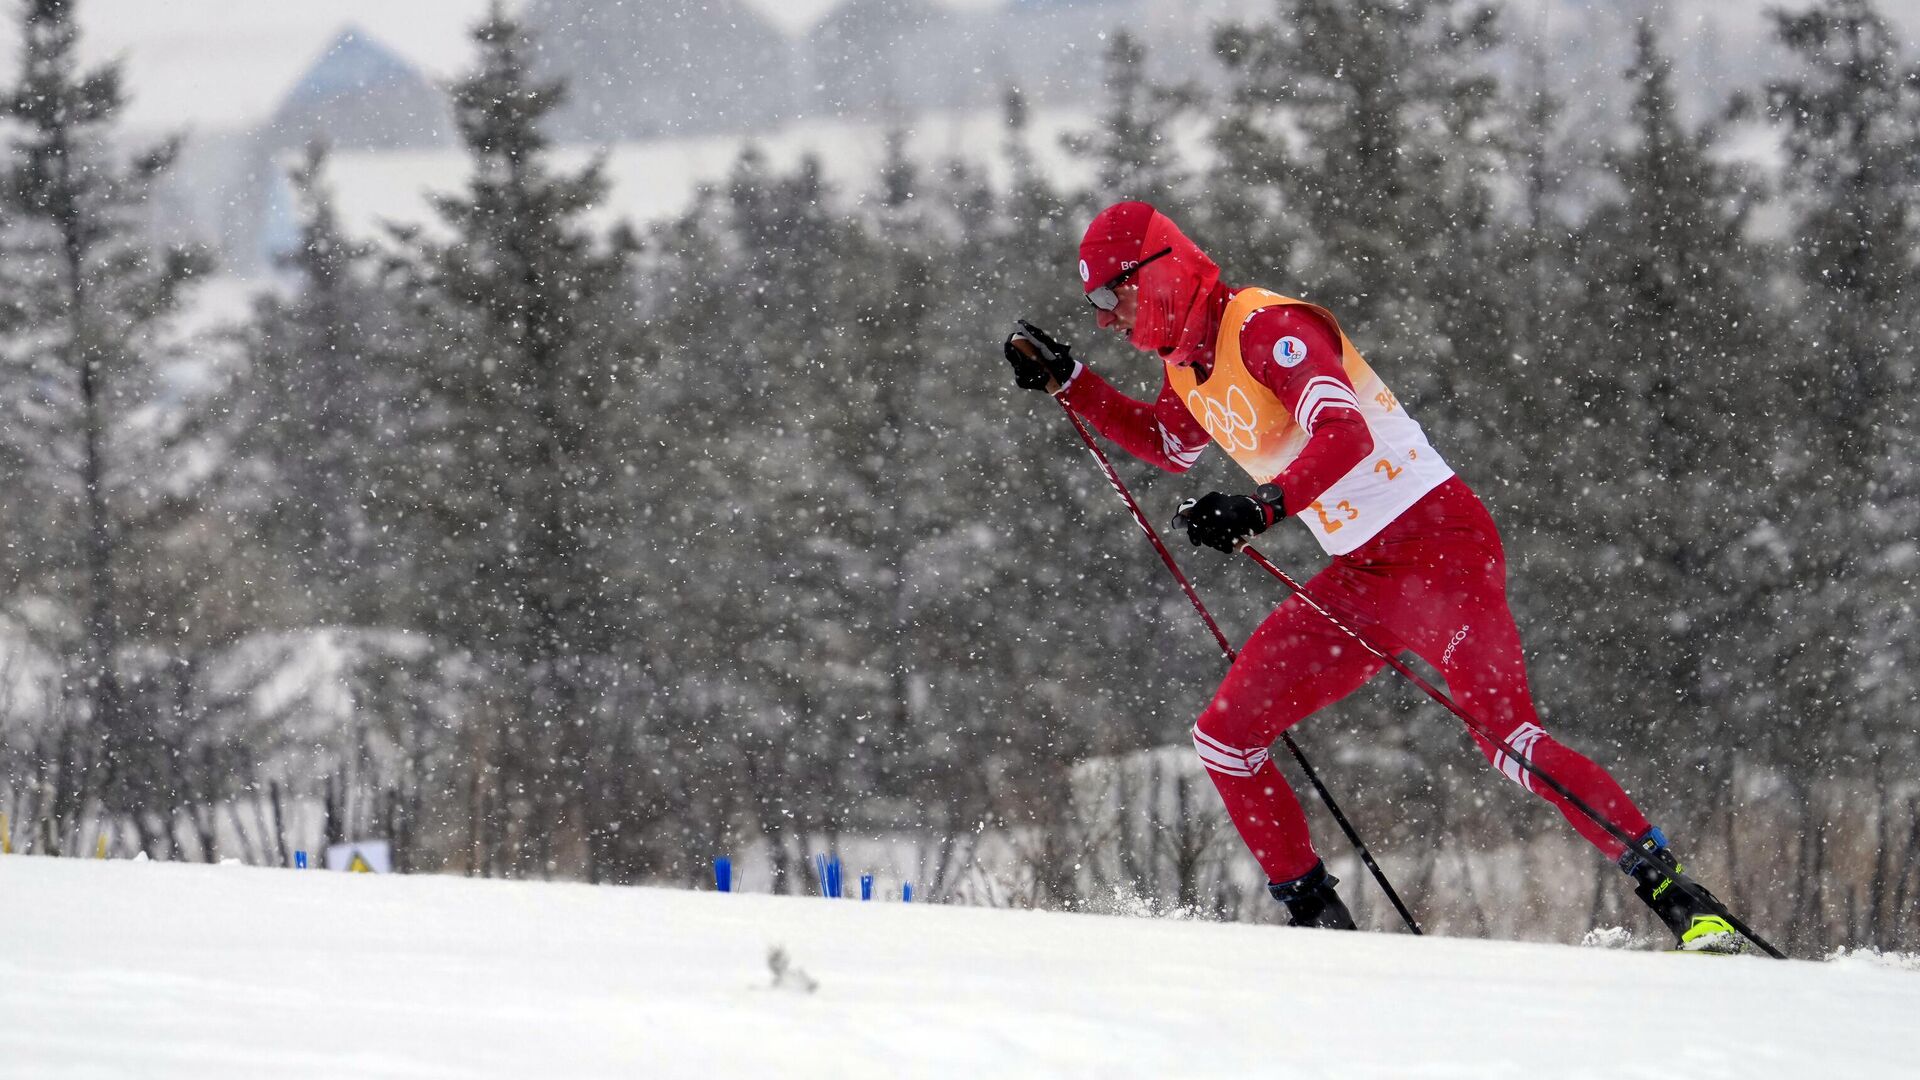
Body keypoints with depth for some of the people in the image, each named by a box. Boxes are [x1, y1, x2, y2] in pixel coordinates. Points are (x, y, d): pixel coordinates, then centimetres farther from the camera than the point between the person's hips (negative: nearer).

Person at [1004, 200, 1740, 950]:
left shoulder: (1265, 327, -15)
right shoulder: (1189, 363, 13)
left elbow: (1344, 434, -30)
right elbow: (1170, 445, 36)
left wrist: (1260, 508, -44)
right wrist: (1067, 381, 27)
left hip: (1438, 543, -9)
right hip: (1361, 578, 9)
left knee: (1504, 732, -25)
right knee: (1224, 739, 4)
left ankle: (1671, 896, -25)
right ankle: (1315, 914, 12)